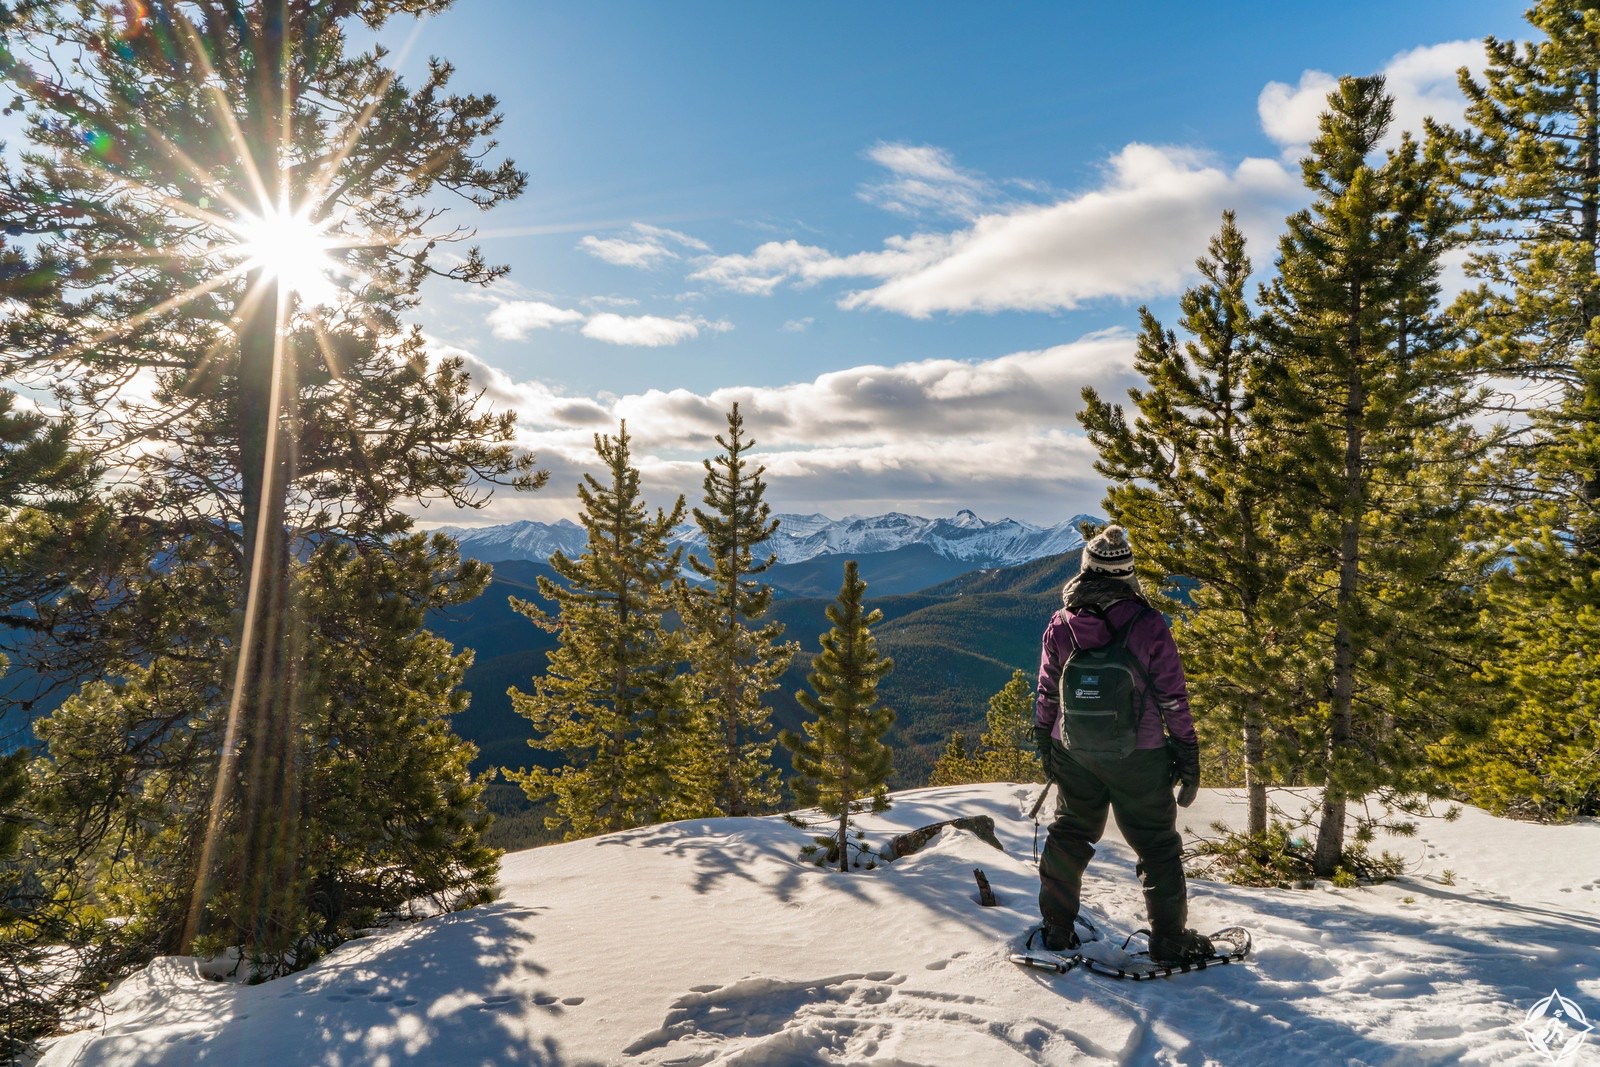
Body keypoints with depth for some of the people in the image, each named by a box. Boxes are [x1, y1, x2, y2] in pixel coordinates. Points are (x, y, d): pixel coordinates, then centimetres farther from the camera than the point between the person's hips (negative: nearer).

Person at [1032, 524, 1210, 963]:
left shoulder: (1061, 624, -7)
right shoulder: (1148, 625, -15)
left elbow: (1047, 692, 2)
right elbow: (1173, 698, -10)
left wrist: (1044, 743, 15)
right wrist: (1188, 755, 0)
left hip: (1074, 754, 3)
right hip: (1139, 757, -3)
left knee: (1070, 836, 20)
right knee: (1157, 845, 12)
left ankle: (1057, 929, 29)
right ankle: (1169, 938, 21)